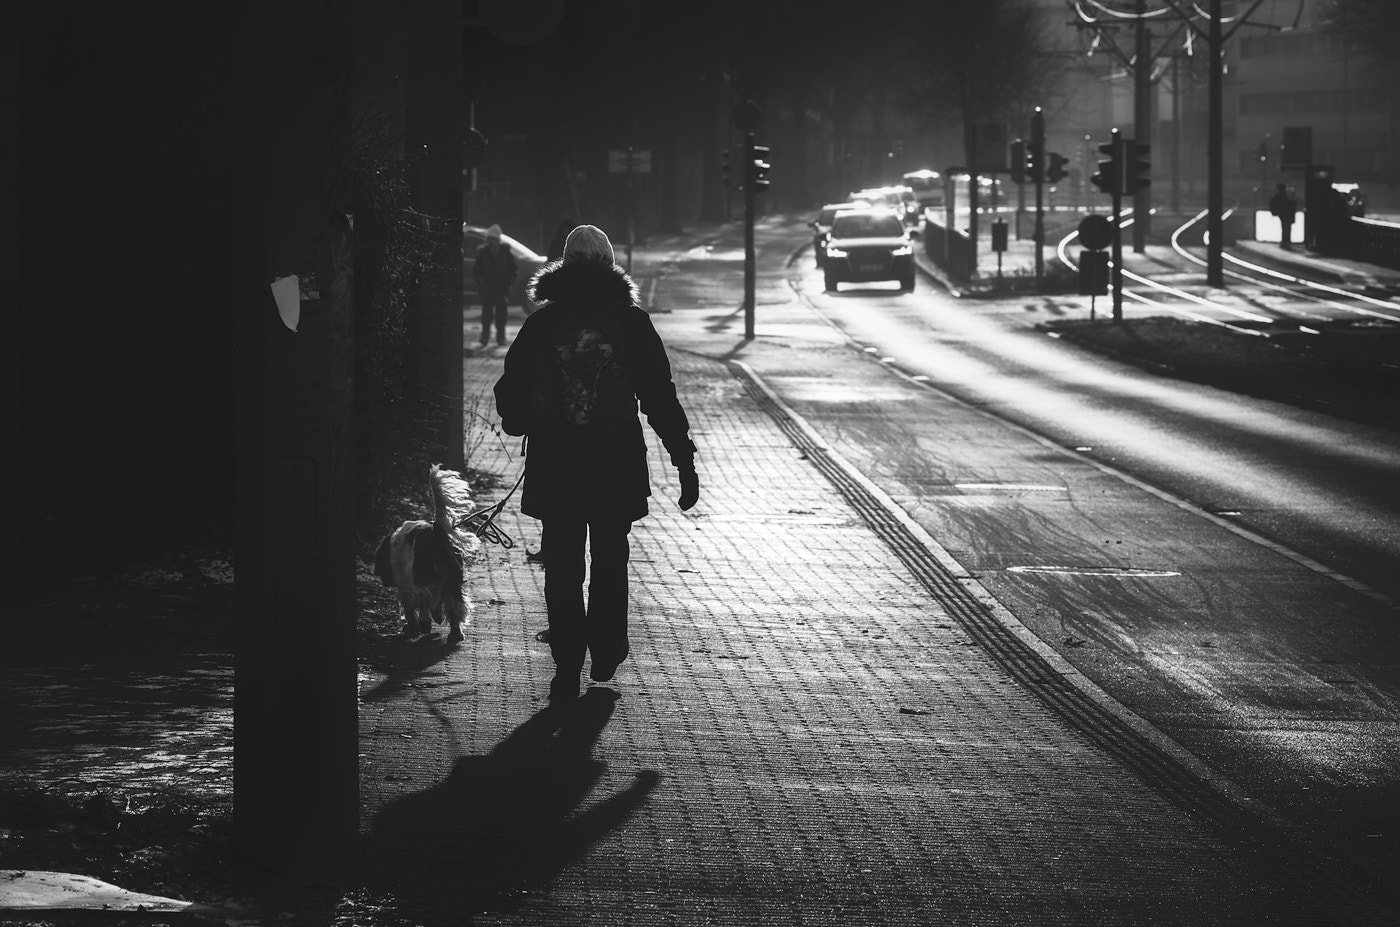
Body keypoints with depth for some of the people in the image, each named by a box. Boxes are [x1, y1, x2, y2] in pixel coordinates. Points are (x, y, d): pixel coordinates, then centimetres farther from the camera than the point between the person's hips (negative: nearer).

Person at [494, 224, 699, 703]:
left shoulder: (542, 323, -2)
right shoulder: (631, 322, -3)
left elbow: (509, 394, 3)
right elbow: (661, 398, -4)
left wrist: (519, 423, 25)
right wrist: (685, 462, 0)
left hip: (553, 466, 0)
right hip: (617, 466, 0)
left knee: (562, 568, 5)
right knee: (609, 560, 18)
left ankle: (567, 670, 2)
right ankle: (605, 654, 27)